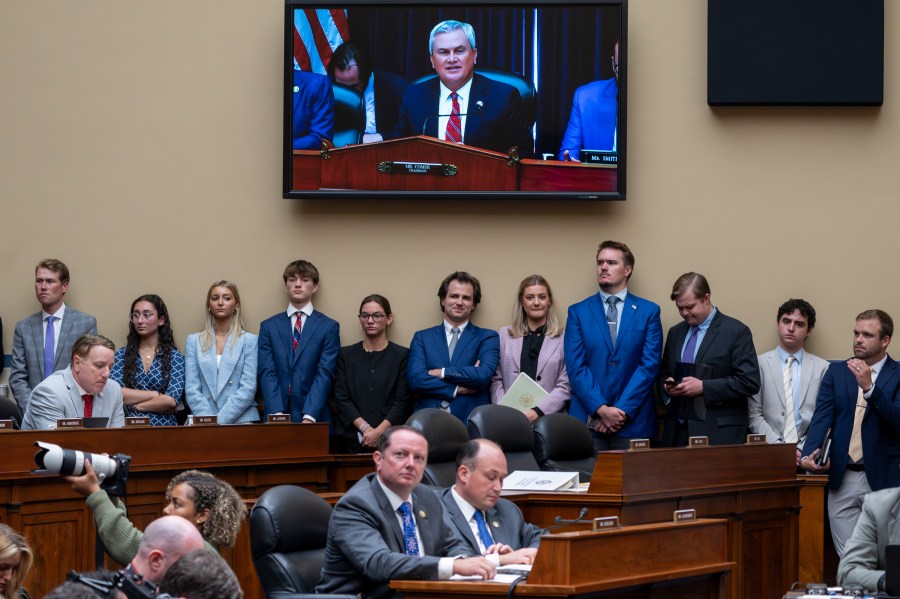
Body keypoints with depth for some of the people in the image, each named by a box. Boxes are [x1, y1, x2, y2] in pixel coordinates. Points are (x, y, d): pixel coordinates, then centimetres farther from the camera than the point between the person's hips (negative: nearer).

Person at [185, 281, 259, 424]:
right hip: (204, 423, 1)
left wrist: (220, 421, -12)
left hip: (242, 420, -1)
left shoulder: (250, 341, 6)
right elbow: (192, 389, 5)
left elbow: (248, 390, -2)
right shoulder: (193, 341, 12)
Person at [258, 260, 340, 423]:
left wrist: (309, 418, -18)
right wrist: (277, 415, -15)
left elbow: (324, 375, -6)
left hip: (315, 421, -1)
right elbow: (267, 373, 0)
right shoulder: (268, 326, 9)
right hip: (276, 419, 1)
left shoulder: (329, 327, 3)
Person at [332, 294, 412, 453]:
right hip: (352, 440, 1)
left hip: (389, 439, -1)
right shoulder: (346, 355, 10)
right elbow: (341, 398, 3)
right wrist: (365, 428, -11)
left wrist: (379, 431, -13)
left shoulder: (402, 355, 5)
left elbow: (402, 401, -1)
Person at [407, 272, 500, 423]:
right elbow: (416, 379, -1)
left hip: (470, 422, -1)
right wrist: (457, 389, -7)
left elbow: (484, 375, -7)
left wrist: (441, 373, -3)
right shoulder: (422, 338, 13)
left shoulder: (488, 338, 10)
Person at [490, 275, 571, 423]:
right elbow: (496, 381, 11)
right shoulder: (504, 335, 15)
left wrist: (537, 412, -11)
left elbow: (565, 387, 1)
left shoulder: (564, 339, 7)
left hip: (549, 419, -1)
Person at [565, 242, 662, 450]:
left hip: (633, 421, 0)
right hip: (588, 421, 0)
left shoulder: (649, 311, 6)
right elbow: (575, 366, -1)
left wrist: (622, 410, -11)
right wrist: (601, 409, -12)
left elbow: (649, 365, -2)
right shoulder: (578, 312, 7)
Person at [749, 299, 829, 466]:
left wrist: (803, 450, -7)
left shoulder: (823, 368, 12)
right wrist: (779, 447, -9)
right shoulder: (760, 364, 8)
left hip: (807, 452, 0)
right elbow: (754, 415, 3)